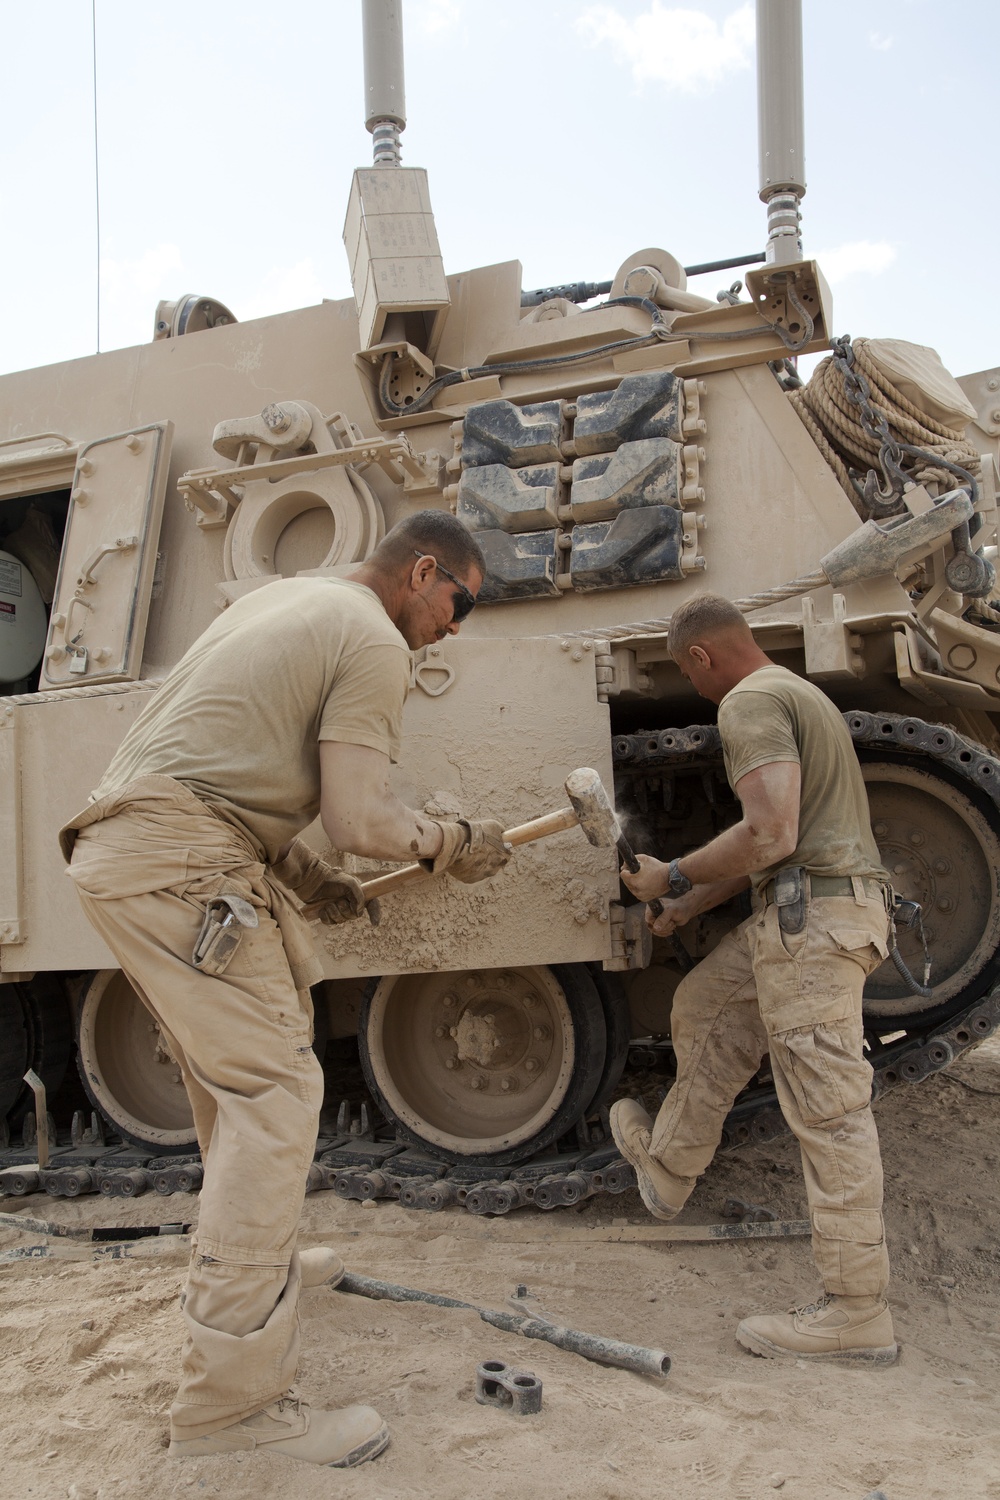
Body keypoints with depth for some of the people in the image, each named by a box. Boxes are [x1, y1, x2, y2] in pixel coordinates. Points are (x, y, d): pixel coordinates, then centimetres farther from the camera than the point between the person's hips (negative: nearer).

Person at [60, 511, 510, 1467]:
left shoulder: (284, 598, 22)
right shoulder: (375, 643, -7)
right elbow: (360, 822, -12)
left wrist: (300, 874, 20)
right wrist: (454, 845, 7)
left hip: (120, 849, 10)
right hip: (180, 867, -10)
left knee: (235, 1079, 22)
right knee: (273, 1090, -10)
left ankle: (257, 1263, 40)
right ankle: (229, 1399, -8)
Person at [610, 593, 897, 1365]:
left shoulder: (750, 703, -12)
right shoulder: (795, 691, 22)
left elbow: (770, 836, -24)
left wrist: (674, 878, -10)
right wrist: (690, 907, 29)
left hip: (810, 915, -11)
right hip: (819, 909, 11)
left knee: (829, 1111, -6)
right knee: (705, 1008, 23)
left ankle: (857, 1311, 2)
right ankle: (668, 1167, 37)